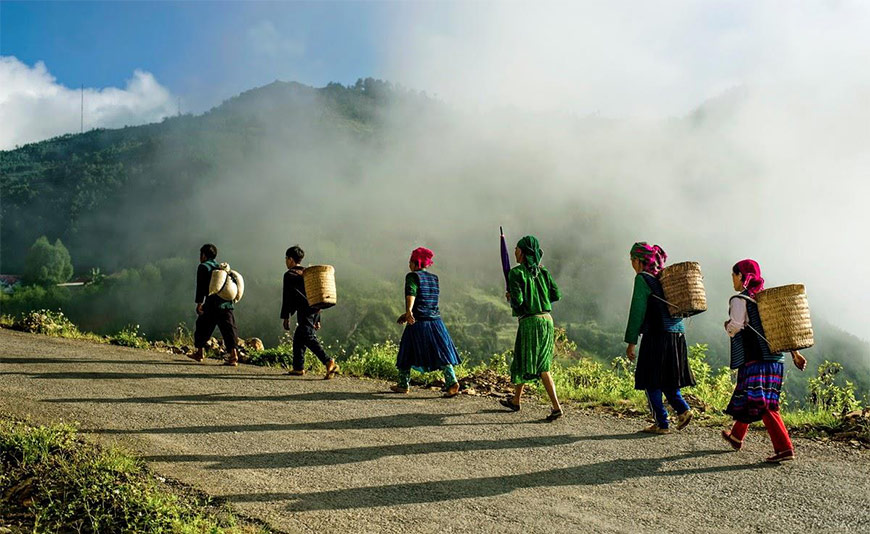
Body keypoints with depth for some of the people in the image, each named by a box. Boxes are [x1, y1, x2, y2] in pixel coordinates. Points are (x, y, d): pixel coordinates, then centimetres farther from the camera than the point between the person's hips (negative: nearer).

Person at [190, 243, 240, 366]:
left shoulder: (203, 267, 2)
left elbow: (201, 286, -7)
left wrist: (199, 303, -8)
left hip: (212, 304, -5)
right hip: (227, 304, 5)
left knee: (202, 328, 14)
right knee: (229, 330, -1)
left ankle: (200, 353, 25)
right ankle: (233, 355, -12)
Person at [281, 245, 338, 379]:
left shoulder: (289, 274, 0)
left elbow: (287, 297, -6)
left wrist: (285, 317, -2)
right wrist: (317, 320, 25)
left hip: (305, 311, -8)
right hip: (315, 310, 8)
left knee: (309, 338, -15)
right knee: (298, 337, 19)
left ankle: (329, 363, -31)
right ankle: (298, 367, 22)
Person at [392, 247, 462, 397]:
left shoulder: (412, 276, -5)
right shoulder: (434, 278, 15)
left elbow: (411, 294, -24)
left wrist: (408, 312, -40)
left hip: (417, 323, -5)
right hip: (435, 321, 5)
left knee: (407, 353, 11)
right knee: (441, 353, 2)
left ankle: (403, 385, 22)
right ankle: (452, 382, -14)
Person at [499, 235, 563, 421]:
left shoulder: (516, 273, -11)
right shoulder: (542, 271, 7)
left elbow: (517, 301, -18)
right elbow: (556, 294, 6)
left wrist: (510, 297, 4)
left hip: (530, 321, -7)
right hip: (547, 320, 7)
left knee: (539, 367, 1)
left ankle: (556, 406, -2)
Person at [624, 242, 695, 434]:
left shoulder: (643, 279, -8)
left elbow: (637, 312, -11)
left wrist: (631, 342, -8)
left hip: (657, 335, -8)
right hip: (677, 333, 8)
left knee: (651, 381, 2)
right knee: (667, 377, 19)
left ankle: (662, 424, 4)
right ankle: (683, 409, 6)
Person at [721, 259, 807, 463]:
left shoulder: (740, 300, -7)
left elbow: (735, 327, -16)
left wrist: (727, 325, 7)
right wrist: (795, 353, 15)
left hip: (754, 359, -8)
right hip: (774, 358, 8)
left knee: (761, 404, -10)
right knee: (747, 398, 22)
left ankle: (784, 447, -19)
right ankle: (736, 436, 38)